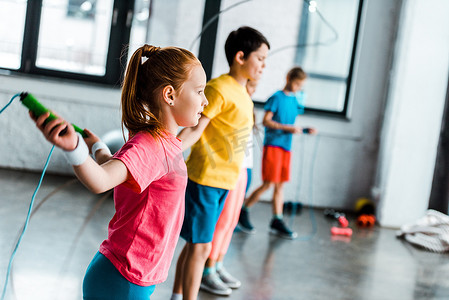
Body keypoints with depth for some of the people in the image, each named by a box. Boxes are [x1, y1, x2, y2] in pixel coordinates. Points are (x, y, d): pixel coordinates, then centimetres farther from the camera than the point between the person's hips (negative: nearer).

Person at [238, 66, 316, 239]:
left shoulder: (296, 100, 15)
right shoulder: (277, 97, -5)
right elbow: (266, 121, -12)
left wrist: (304, 130, 6)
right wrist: (288, 128, -19)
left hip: (286, 146, 7)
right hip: (272, 144, -7)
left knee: (280, 185, 7)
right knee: (269, 183, -10)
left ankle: (277, 222, 11)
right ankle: (243, 212, 4)